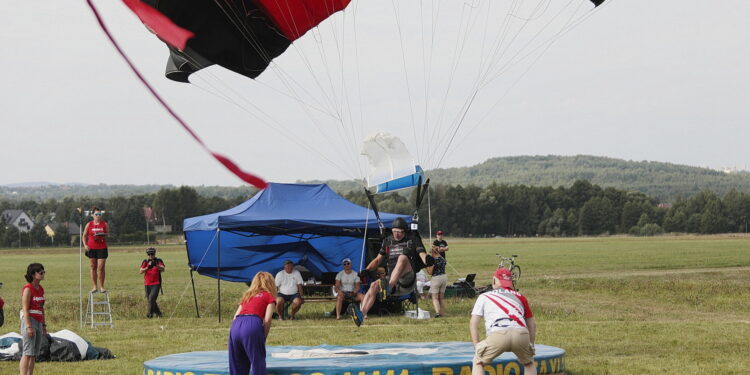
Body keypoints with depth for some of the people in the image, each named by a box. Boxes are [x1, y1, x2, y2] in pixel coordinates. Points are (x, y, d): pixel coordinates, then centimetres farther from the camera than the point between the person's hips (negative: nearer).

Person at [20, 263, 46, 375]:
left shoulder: (40, 289, 14)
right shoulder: (27, 289, -10)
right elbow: (25, 309, -15)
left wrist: (44, 325, 17)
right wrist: (29, 327, -21)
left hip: (38, 323, 8)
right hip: (29, 321, -8)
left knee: (34, 354, 7)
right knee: (28, 353, -12)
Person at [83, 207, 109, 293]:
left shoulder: (104, 224, 3)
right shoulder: (89, 224, 4)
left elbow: (107, 234, 9)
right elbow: (84, 236, 10)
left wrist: (103, 236, -13)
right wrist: (85, 245, -4)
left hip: (102, 248, -1)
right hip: (91, 249, 1)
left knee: (101, 268, -5)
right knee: (93, 268, 5)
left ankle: (101, 286, 3)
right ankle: (94, 286, 10)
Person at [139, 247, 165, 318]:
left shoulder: (159, 261, -1)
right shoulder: (145, 262, 5)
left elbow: (162, 269, -19)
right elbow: (141, 271, -7)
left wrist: (156, 265, -38)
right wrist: (147, 268, -25)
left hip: (156, 284, -4)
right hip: (147, 284, 4)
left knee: (152, 298, -21)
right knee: (149, 300, 9)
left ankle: (150, 313, -18)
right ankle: (158, 313, 24)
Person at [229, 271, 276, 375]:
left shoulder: (247, 295, 32)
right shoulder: (269, 296, 18)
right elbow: (267, 320, 4)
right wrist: (263, 338, 11)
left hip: (236, 325, 5)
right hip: (252, 325, -5)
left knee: (237, 366, 12)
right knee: (258, 363, 1)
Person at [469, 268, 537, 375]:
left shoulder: (484, 296, 26)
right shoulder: (519, 297, 31)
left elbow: (473, 324, 19)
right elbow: (532, 324, 32)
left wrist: (476, 346, 23)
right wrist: (531, 345, 41)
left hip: (497, 335, -2)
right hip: (521, 334, 2)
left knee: (478, 362, 20)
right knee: (529, 363, 29)